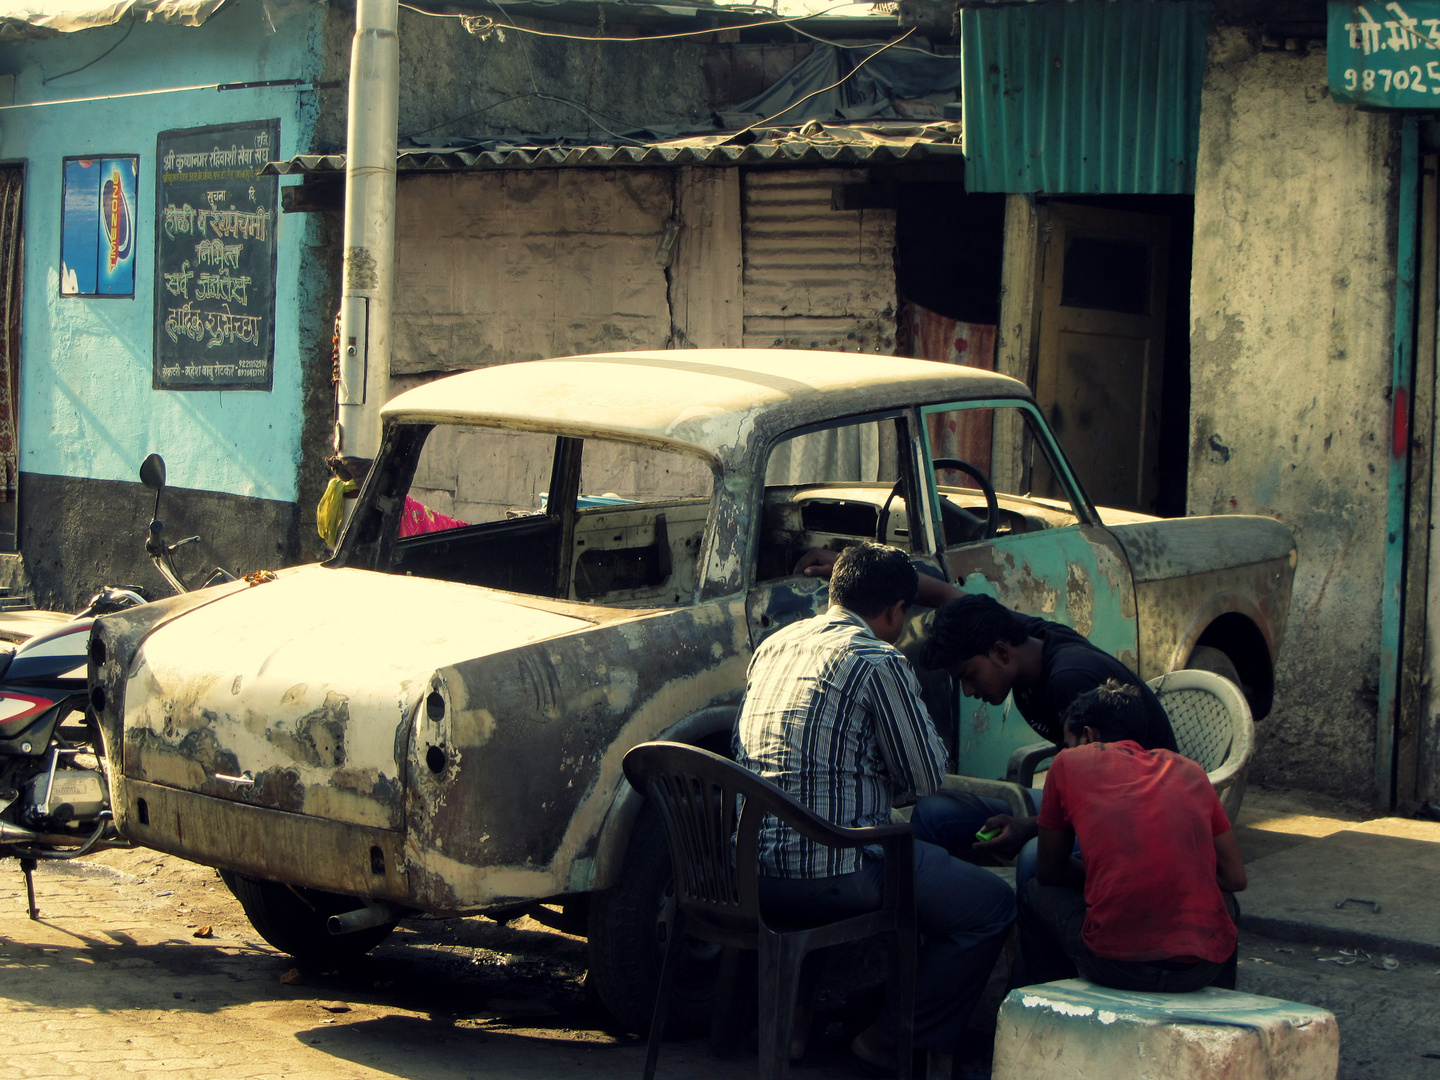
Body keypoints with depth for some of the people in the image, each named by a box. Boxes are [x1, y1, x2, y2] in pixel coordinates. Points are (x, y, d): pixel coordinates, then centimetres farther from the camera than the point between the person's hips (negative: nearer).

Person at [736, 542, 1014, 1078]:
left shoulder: (774, 645, 14)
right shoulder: (878, 661, -10)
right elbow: (926, 777, -5)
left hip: (745, 867, 8)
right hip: (828, 871, -8)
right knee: (991, 904, 2)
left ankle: (789, 1010, 30)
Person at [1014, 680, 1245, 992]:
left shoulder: (1070, 762, 10)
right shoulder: (1189, 771, 16)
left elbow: (1049, 872, 18)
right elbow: (1235, 877, 19)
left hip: (1115, 964, -3)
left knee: (1036, 896, 28)